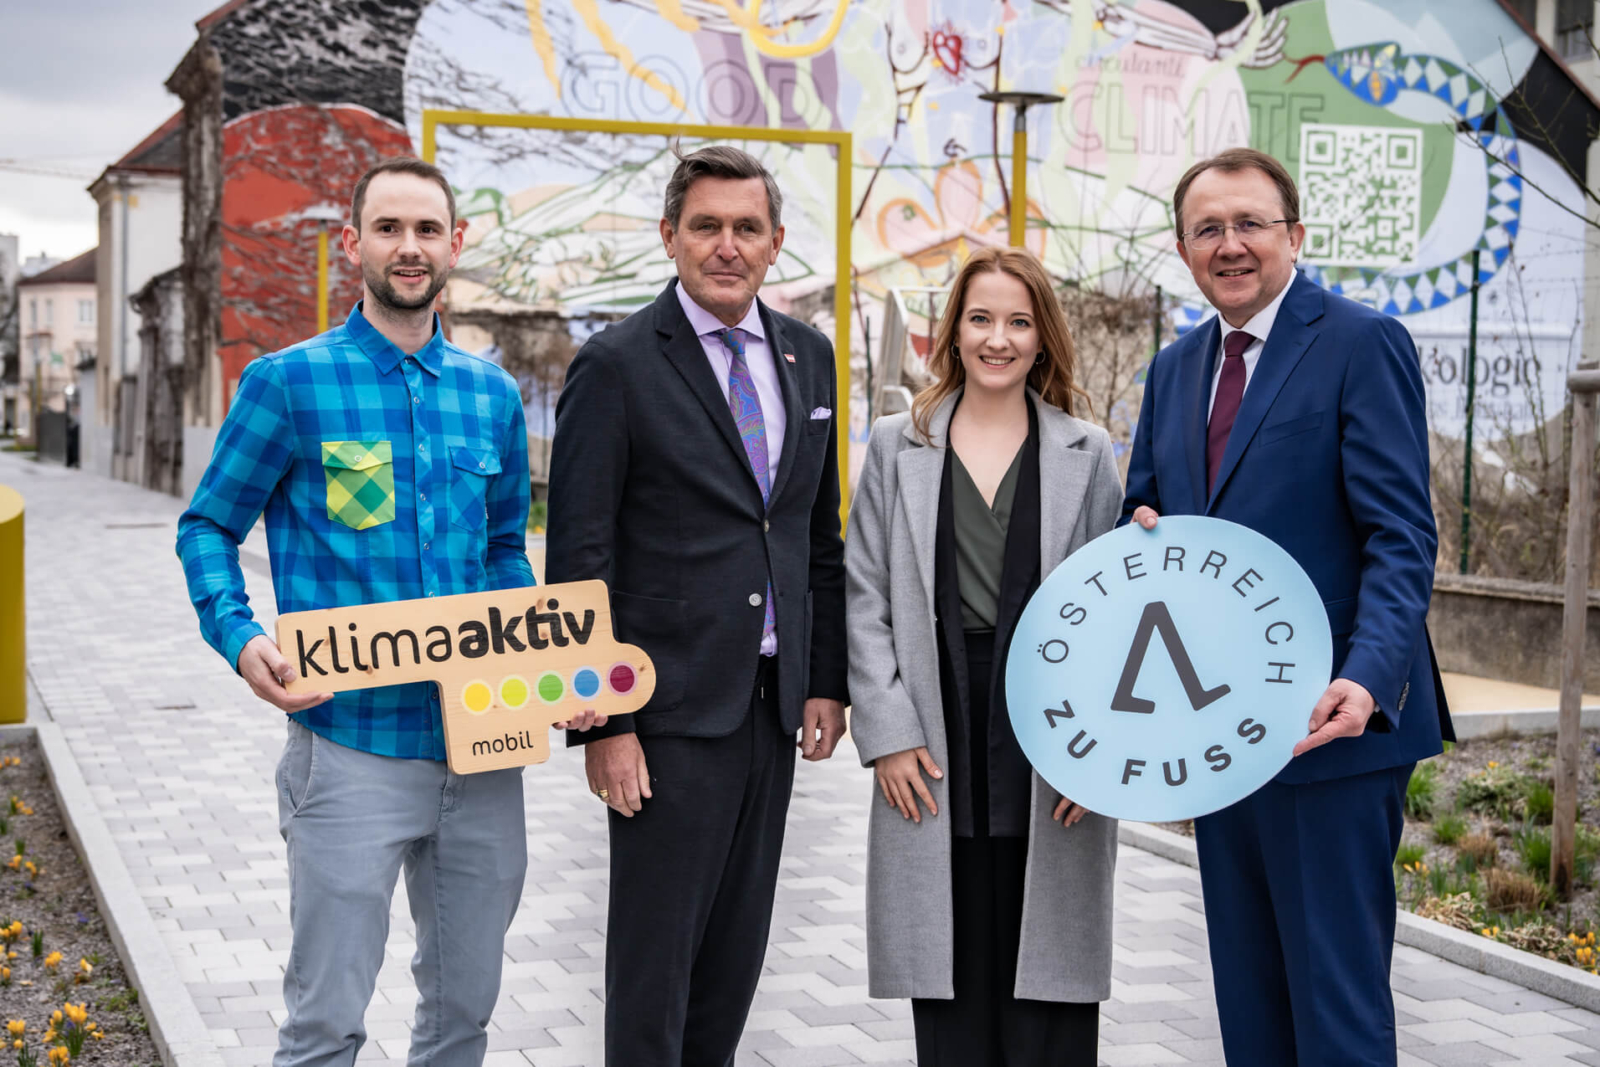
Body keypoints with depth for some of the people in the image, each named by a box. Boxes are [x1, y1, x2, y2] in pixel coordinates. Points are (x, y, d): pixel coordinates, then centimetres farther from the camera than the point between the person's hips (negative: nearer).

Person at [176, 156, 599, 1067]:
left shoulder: (493, 394, 9)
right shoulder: (289, 382, -4)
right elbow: (208, 526, 1)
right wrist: (240, 638, -17)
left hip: (483, 747, 4)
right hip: (352, 745, -4)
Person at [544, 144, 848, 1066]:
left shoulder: (809, 357, 10)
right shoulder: (616, 366, -8)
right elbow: (579, 561, -10)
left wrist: (828, 681, 9)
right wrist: (602, 723, -14)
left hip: (774, 704, 6)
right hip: (673, 712, -5)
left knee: (737, 952, 14)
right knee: (655, 953, 3)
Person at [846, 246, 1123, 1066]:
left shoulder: (1087, 454, 6)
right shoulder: (897, 446, 8)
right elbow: (865, 599, 5)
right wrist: (886, 732, -4)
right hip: (937, 752, 1)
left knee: (1047, 978, 4)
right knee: (951, 980, 6)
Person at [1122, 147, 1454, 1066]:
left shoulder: (1362, 344, -8)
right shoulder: (1175, 368, 15)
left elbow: (1401, 538, -14)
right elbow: (1145, 503, 24)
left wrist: (1368, 678, -29)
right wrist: (1143, 526, -1)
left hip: (1329, 723, -7)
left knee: (1336, 988, -2)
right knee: (1247, 989, 15)